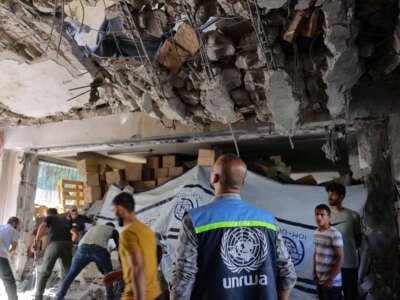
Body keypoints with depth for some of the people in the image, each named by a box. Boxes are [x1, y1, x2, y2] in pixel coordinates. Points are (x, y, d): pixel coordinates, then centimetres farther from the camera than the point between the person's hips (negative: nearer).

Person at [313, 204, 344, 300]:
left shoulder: (335, 234, -17)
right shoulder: (316, 232, 6)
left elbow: (340, 259, -17)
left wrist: (330, 279, -16)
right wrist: (314, 273, 8)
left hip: (332, 282, -7)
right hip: (319, 280, 7)